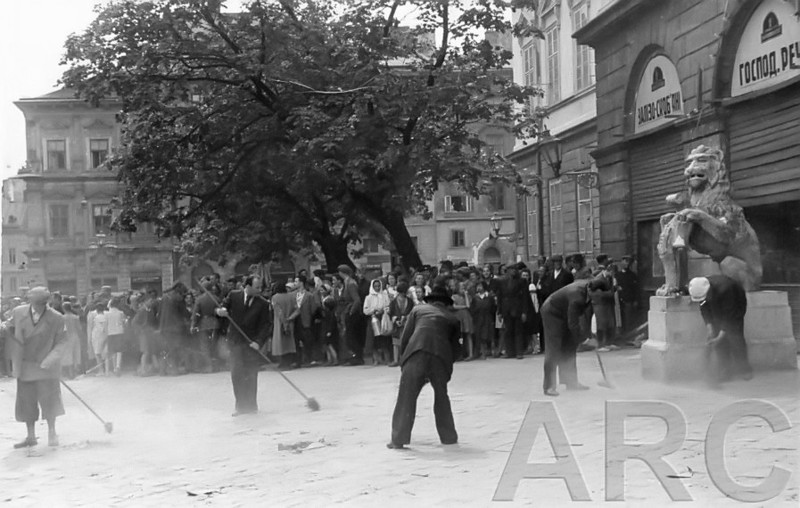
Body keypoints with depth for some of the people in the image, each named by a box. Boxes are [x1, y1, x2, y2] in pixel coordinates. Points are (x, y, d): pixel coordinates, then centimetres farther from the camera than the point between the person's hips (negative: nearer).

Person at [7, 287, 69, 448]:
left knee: (49, 398, -3)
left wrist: (50, 359, -19)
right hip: (25, 367, 3)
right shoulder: (18, 313, -2)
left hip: (46, 367, -3)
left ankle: (52, 433, 14)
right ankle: (31, 437, 17)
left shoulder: (56, 318, -10)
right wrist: (15, 364, 3)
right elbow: (13, 339, 5)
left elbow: (62, 342, -6)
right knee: (26, 401, 6)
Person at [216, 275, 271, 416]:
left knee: (251, 376, 3)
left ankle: (250, 404, 14)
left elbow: (265, 326, -6)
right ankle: (241, 405, 8)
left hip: (252, 343, -1)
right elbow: (223, 307, 6)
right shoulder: (233, 295, -1)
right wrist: (221, 311, -19)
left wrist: (258, 342, -20)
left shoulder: (262, 304, -4)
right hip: (236, 341, 1)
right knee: (236, 375, -1)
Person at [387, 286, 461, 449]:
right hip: (441, 357, 1)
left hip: (416, 353, -1)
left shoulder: (418, 310, 23)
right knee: (441, 397, 19)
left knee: (406, 397, 3)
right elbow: (454, 346, 22)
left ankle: (398, 439, 2)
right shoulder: (452, 319, 25)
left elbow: (404, 338, 14)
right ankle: (449, 437, 24)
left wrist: (404, 359, 22)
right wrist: (447, 371, 28)